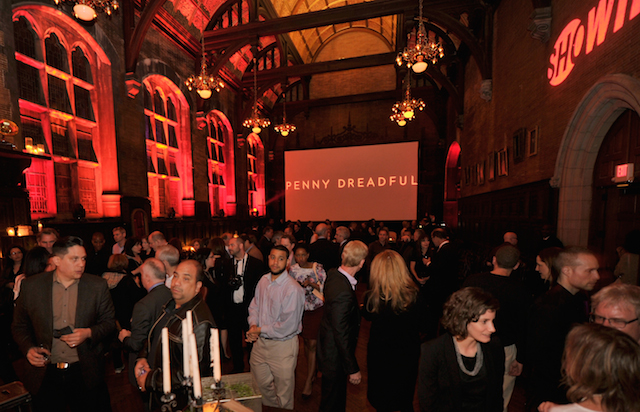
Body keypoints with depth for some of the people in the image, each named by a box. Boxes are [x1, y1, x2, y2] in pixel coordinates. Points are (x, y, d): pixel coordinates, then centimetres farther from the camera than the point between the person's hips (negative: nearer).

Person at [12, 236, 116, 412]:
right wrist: (29, 349, -8)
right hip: (45, 374, 1)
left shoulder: (97, 286, -6)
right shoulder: (31, 285, -3)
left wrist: (89, 333, -17)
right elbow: (19, 326, 8)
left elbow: (109, 322, 0)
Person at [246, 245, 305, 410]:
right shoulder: (263, 280, -3)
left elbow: (288, 327, -24)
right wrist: (253, 325, -7)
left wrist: (260, 330, -14)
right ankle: (270, 408, 55)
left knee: (284, 391, 13)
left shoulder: (293, 289, -25)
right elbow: (254, 305, 11)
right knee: (260, 383, 27)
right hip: (260, 341, 7)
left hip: (282, 346, -7)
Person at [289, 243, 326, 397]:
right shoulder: (293, 270, -2)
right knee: (306, 342, 17)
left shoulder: (318, 268, -13)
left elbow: (325, 288, -12)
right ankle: (314, 369, 40)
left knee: (313, 344, -1)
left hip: (316, 310, -4)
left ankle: (308, 382, 14)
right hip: (301, 310, 4)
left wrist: (312, 283, -27)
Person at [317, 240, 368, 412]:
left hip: (328, 347, 8)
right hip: (335, 355, -8)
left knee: (337, 394, 31)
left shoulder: (333, 274, -8)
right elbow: (341, 333, -29)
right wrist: (353, 369, -18)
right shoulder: (343, 292, -36)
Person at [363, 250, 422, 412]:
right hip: (408, 355, 2)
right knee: (405, 399, 29)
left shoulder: (372, 297, -27)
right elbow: (420, 321, -8)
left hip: (379, 354, -1)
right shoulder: (415, 294, -24)